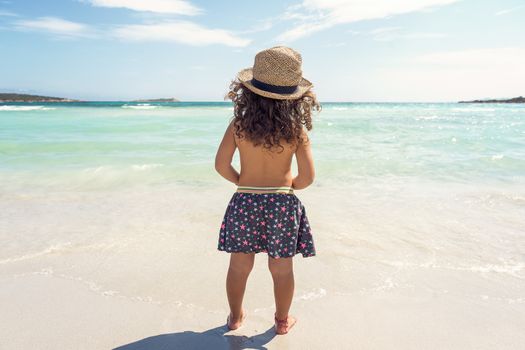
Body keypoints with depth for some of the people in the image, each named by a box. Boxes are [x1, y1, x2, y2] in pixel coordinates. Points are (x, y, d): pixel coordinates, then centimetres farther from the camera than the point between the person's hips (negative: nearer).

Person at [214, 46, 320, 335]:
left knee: (239, 267, 18)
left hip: (244, 203, 1)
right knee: (282, 270, 16)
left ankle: (235, 317, 38)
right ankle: (282, 321, 35)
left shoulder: (239, 124, -7)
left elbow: (221, 165, -8)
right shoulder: (297, 129, -9)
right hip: (282, 204, -1)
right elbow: (307, 176, -10)